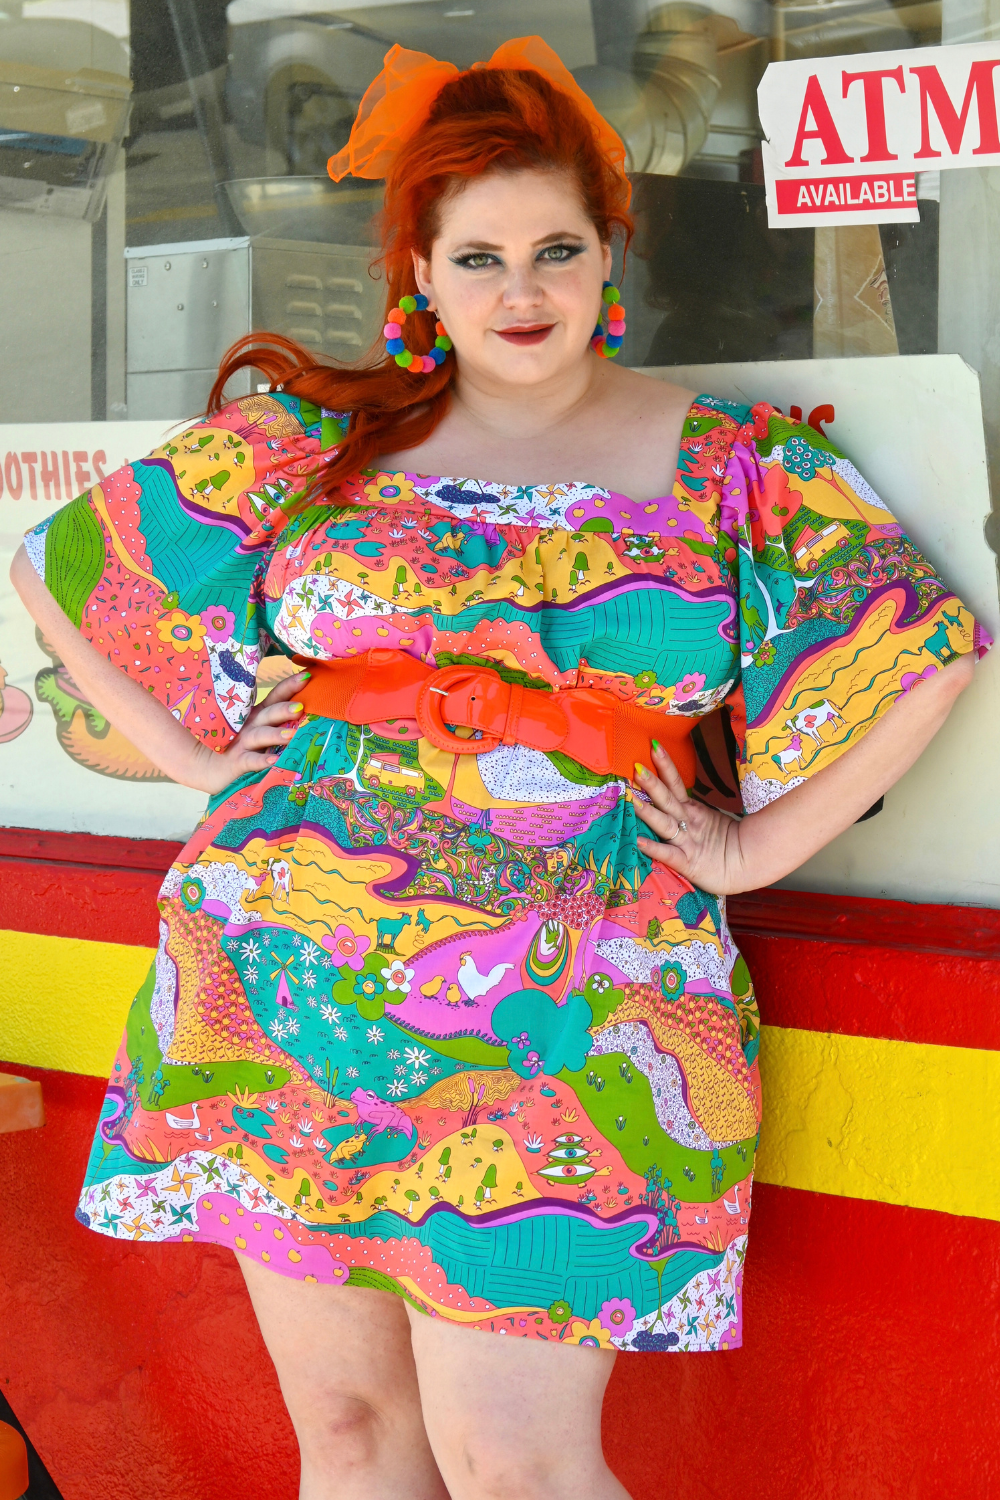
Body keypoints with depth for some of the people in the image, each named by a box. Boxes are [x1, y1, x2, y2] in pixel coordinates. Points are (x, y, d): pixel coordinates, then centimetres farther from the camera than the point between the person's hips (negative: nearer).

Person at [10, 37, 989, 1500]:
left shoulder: (733, 465, 4)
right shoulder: (308, 439, 8)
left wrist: (754, 849, -1)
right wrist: (186, 750, 7)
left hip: (567, 1032, -2)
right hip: (286, 989, 2)